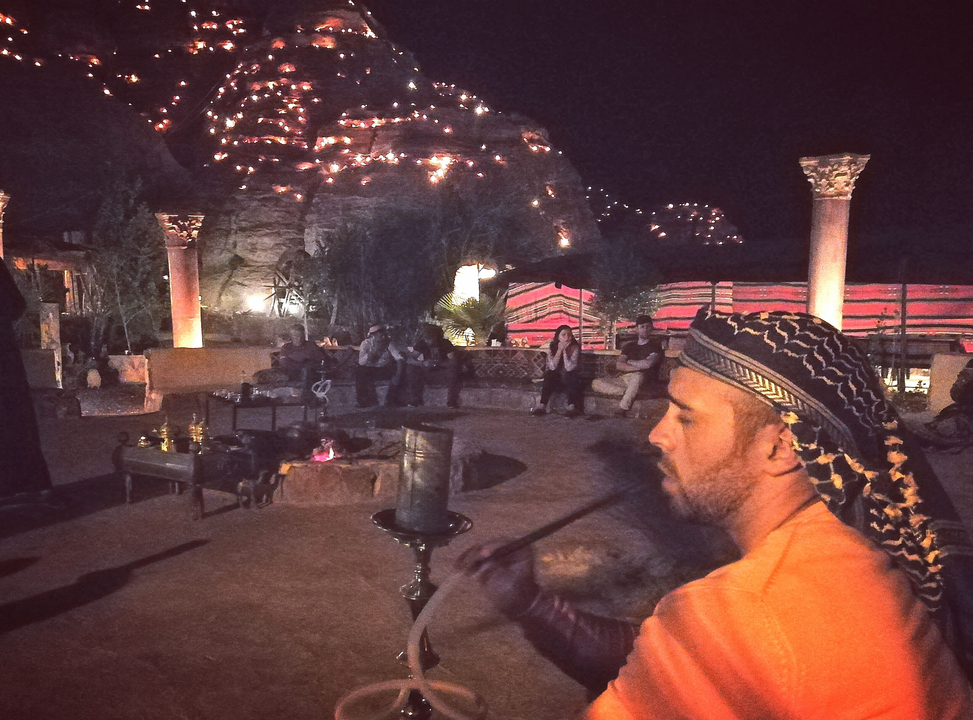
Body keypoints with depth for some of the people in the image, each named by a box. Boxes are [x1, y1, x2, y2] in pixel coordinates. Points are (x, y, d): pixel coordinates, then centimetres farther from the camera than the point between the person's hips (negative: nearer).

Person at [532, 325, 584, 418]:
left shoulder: (575, 348, -11)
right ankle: (542, 406, -30)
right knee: (549, 375, -29)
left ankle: (572, 407, -33)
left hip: (570, 380, -2)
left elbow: (569, 368, -21)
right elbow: (552, 367, -19)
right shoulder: (552, 347, -6)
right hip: (555, 378, 2)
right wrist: (560, 350, -23)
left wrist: (565, 351, -25)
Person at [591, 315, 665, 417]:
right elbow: (619, 365, 3)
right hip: (624, 378, 5)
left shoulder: (655, 345, 7)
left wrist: (629, 362, 4)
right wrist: (639, 366, -10)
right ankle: (628, 393, -25)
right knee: (596, 383, -16)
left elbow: (648, 364, -11)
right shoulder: (629, 346, 19)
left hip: (645, 380, -4)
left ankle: (622, 409, -31)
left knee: (637, 376, -42)